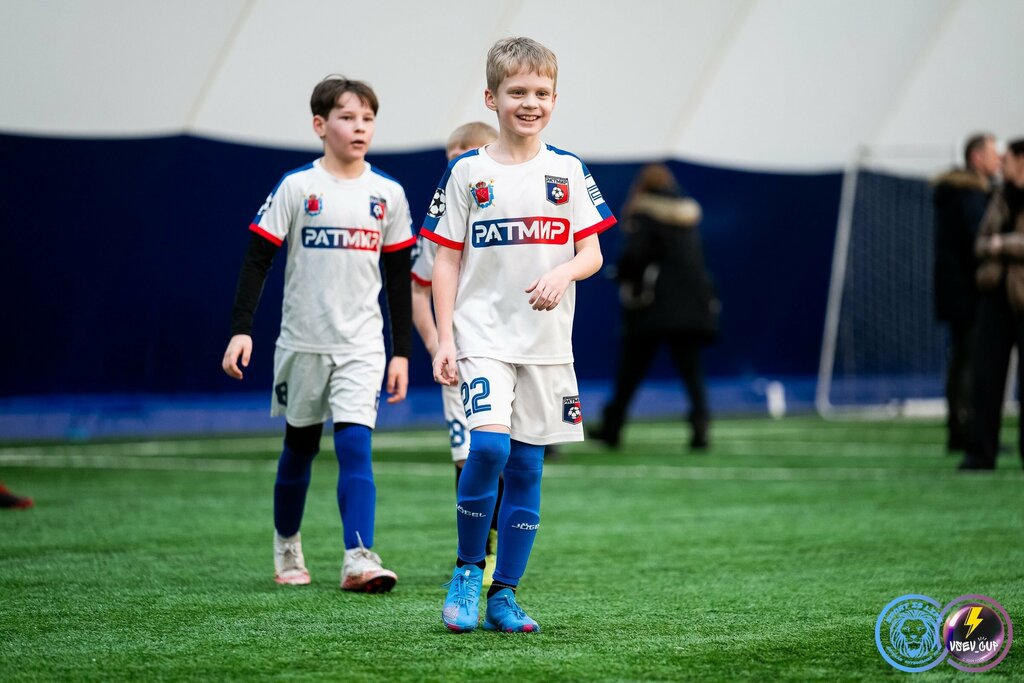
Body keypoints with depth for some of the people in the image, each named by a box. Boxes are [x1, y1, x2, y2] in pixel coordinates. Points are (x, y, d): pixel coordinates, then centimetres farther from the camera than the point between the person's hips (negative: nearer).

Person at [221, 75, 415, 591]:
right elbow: (257, 259, -4)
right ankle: (287, 548, 30)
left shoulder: (388, 194, 4)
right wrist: (241, 329, -12)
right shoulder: (296, 187, -4)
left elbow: (399, 278, 9)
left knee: (355, 446, -13)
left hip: (361, 345, 1)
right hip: (302, 342, -1)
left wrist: (402, 352, 7)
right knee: (299, 446, 11)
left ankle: (358, 558, -19)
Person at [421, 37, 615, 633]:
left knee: (526, 467, 4)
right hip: (483, 336, -3)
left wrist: (562, 274, -17)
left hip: (545, 341, 3)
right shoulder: (468, 172, 1)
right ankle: (467, 571, -2)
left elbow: (592, 253, 5)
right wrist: (445, 339, -4)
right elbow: (447, 260, 3)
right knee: (489, 445, -21)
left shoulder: (568, 171, 6)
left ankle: (504, 595, 14)